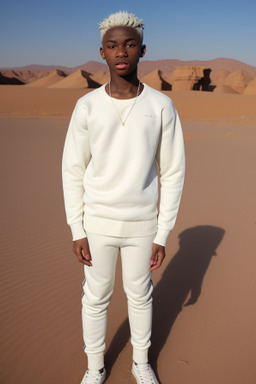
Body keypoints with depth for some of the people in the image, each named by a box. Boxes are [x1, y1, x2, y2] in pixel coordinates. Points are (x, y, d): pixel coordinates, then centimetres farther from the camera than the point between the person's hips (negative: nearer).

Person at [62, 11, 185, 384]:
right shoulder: (86, 106, -8)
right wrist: (77, 231, -4)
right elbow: (73, 171, -3)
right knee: (96, 296, 13)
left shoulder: (161, 106, -9)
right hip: (98, 222, 0)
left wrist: (162, 233, -5)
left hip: (142, 224, 0)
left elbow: (172, 173, -5)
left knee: (140, 293, 16)